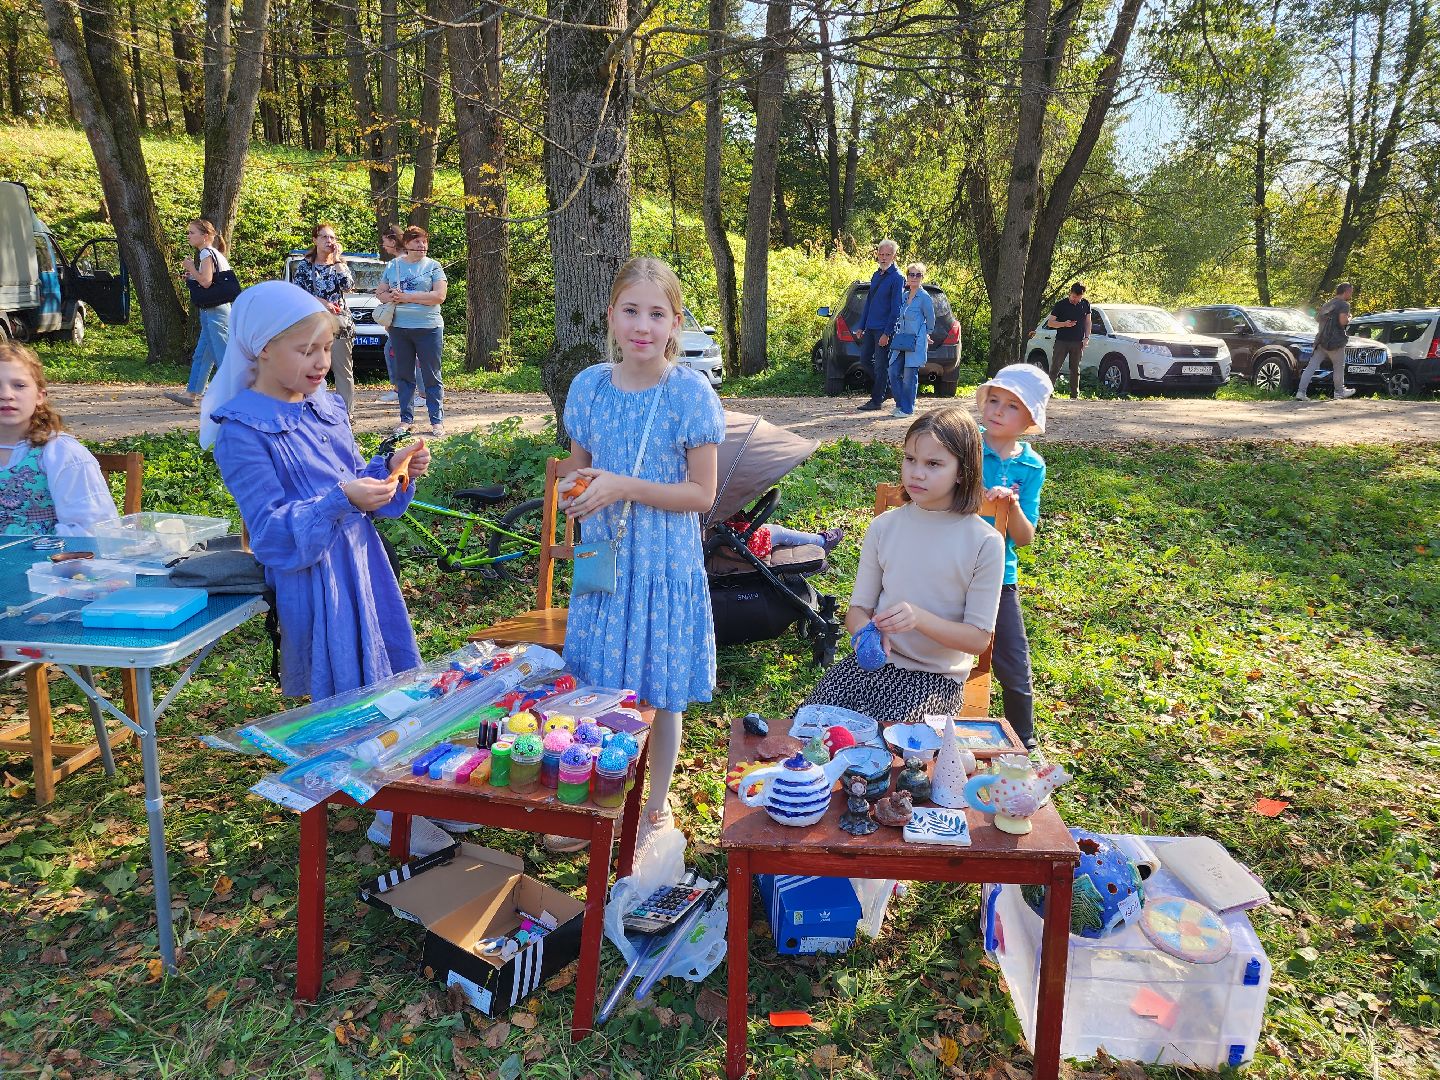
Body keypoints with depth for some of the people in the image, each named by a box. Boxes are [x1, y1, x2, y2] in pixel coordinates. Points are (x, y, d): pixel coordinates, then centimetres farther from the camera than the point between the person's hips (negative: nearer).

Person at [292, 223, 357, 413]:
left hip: (339, 323, 0)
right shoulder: (304, 265, 8)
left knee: (343, 371, -1)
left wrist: (337, 260, -4)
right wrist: (323, 302, -10)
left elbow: (348, 285, -7)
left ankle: (346, 412, 2)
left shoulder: (339, 264, 11)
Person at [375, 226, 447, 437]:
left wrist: (408, 297, -14)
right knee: (404, 375, 8)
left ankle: (437, 421, 4)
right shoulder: (393, 266, 12)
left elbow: (439, 295, -11)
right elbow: (380, 293, 15)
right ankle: (406, 419, 16)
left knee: (431, 376, -1)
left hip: (428, 327, -4)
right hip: (399, 327, 4)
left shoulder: (433, 266, 1)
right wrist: (390, 297, -8)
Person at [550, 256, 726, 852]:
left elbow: (702, 493, -12)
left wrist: (624, 488, -22)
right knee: (593, 685, 13)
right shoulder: (589, 386, 1)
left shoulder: (691, 394, -12)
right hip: (602, 557, 4)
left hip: (664, 563, -3)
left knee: (660, 692, 10)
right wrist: (573, 487, -9)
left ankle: (656, 809, 31)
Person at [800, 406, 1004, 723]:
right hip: (875, 660, 3)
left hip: (936, 676, -3)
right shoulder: (884, 527, 2)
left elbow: (979, 639, -7)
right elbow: (858, 609, 6)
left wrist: (919, 618, -24)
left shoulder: (984, 543, -8)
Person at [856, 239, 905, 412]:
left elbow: (896, 308, -15)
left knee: (881, 365, -1)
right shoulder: (876, 275, 13)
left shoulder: (897, 278, -11)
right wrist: (862, 326, 15)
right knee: (864, 359, 13)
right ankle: (885, 387, 28)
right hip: (870, 327, 8)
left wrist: (887, 333, -19)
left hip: (884, 329, -8)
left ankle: (877, 400, 7)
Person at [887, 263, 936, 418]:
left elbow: (930, 321, 2)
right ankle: (900, 404, 17)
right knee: (893, 373, 3)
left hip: (916, 343, -7)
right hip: (901, 342, 7)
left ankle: (907, 409, 6)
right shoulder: (904, 296, 11)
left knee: (909, 376, -4)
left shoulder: (924, 298, -7)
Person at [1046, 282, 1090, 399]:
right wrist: (1064, 324, -17)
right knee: (1055, 368, -6)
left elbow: (1087, 322, 15)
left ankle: (1075, 395, 12)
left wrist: (1087, 337, 3)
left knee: (1075, 370, 8)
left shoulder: (1085, 304, 7)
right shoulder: (1061, 305, -4)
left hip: (1078, 342, 3)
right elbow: (1050, 323, -2)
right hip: (1061, 341, -3)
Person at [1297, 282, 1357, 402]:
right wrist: (1349, 318, 0)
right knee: (1339, 367, 10)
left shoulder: (1329, 303, 16)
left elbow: (1317, 318, 22)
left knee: (1311, 366, -1)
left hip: (1321, 340, 7)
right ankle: (1339, 392, 22)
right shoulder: (1344, 304, -8)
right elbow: (1343, 321, -21)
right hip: (1335, 341, -7)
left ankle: (1301, 392, -10)